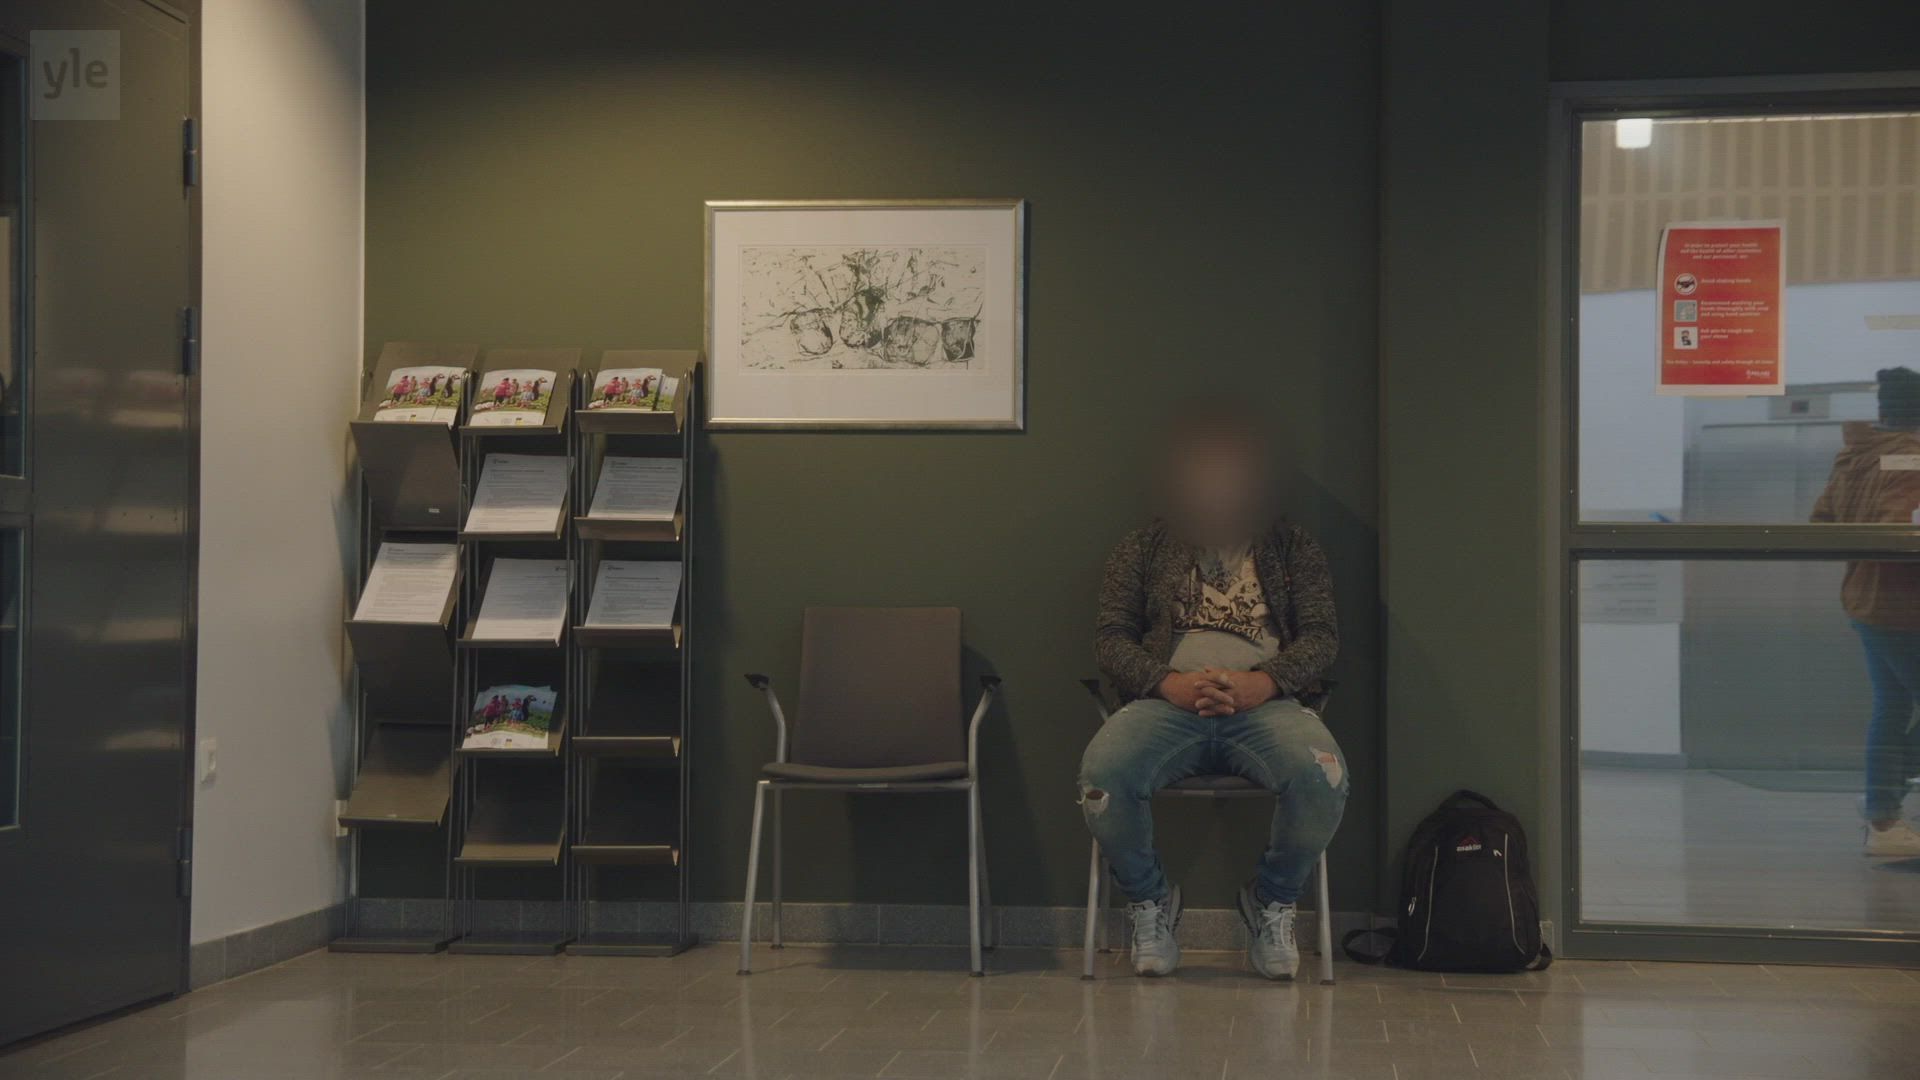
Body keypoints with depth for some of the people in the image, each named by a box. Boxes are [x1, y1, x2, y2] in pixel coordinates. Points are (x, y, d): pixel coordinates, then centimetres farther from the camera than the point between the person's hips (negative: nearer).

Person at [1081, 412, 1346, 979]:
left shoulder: (1294, 549, 20)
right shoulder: (1142, 550, 19)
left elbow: (1321, 636, 8)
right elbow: (1111, 638, 9)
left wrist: (1260, 683, -13)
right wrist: (1168, 683, -12)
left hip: (1266, 701, 0)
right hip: (1166, 699, 0)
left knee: (1323, 777, -35)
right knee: (1103, 776, -34)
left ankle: (1272, 901, -4)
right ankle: (1150, 900, -4)